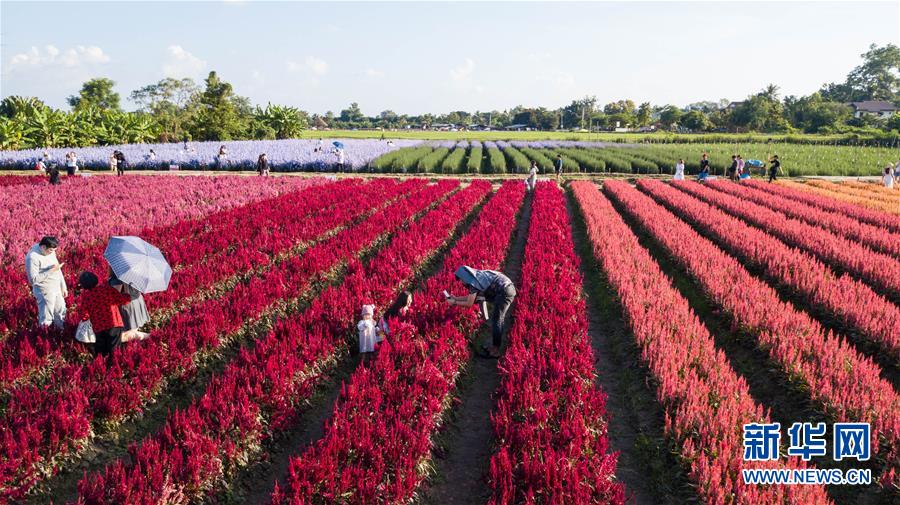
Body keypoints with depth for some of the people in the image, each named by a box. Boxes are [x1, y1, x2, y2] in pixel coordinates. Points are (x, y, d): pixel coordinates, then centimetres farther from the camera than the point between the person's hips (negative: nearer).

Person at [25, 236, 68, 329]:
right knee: (46, 319, 3)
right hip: (45, 291, -8)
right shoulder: (32, 257, -24)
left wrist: (63, 287, 13)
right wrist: (51, 270, -28)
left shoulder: (50, 251, -1)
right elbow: (33, 279, -25)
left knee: (61, 312, 21)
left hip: (57, 288, 8)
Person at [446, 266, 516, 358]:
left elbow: (469, 303, -3)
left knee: (496, 320, -5)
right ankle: (494, 347, 22)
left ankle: (495, 352, -2)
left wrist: (454, 302, 8)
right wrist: (456, 298, 29)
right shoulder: (478, 276, 19)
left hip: (504, 291, -10)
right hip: (509, 288, 10)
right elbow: (472, 297, 28)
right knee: (500, 319, 15)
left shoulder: (474, 281, -8)